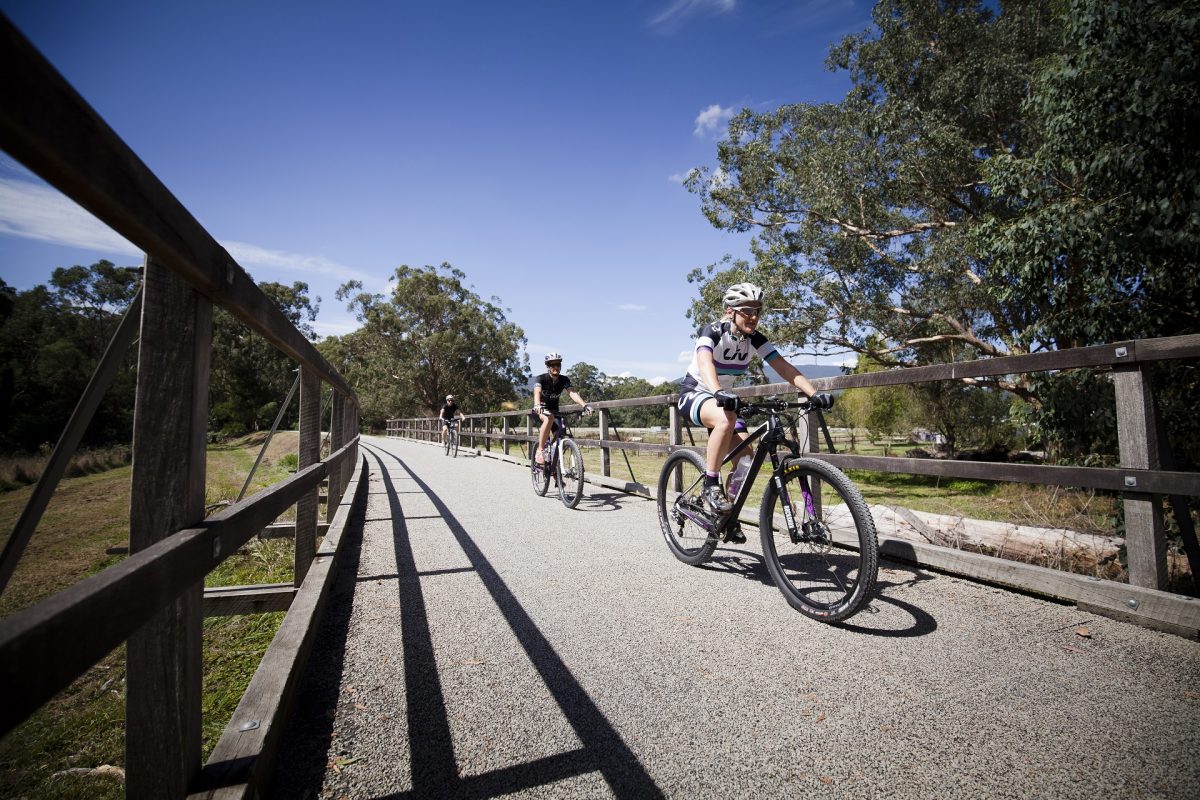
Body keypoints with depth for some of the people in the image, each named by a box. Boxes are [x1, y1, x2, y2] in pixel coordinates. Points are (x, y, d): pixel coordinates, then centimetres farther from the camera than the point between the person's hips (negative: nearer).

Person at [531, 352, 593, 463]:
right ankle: (540, 451, -30)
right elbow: (537, 392, -38)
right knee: (549, 418, -37)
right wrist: (537, 405, -60)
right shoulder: (541, 379, -19)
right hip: (540, 411, -4)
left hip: (554, 411, 4)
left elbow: (572, 392, -25)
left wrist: (584, 405, -43)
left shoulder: (564, 380, -9)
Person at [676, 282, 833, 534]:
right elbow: (704, 362, -43)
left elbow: (784, 367, -15)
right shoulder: (712, 331, -22)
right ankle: (711, 485, -24)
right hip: (694, 393, -6)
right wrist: (718, 393, -63)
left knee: (745, 457, -10)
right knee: (726, 419, -39)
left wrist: (814, 393, -31)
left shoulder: (754, 338, -7)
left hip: (724, 397, 6)